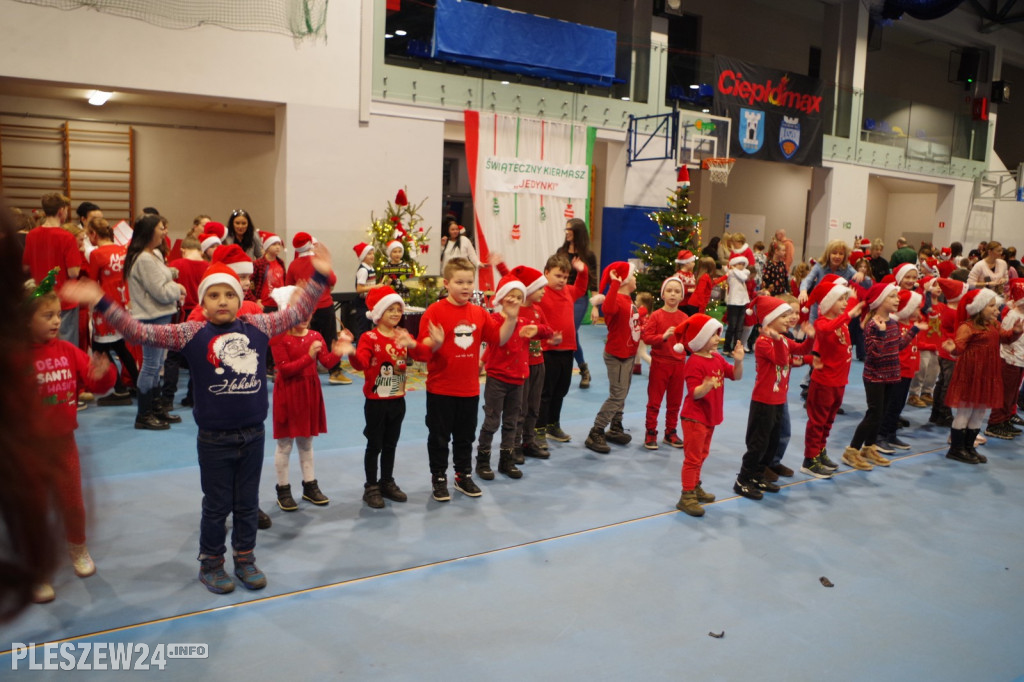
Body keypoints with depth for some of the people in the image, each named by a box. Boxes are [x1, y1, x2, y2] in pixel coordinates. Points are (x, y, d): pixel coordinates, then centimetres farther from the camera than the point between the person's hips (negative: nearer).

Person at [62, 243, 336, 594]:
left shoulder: (258, 326, -1)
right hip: (214, 439, -2)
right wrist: (101, 302, -17)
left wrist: (319, 277, 1)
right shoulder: (191, 333, -8)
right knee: (216, 506, 12)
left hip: (253, 434, 3)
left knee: (248, 504, 16)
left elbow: (297, 312, 6)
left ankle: (245, 559, 34)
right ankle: (211, 563, 31)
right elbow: (139, 332, -11)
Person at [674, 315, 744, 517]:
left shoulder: (717, 358, 7)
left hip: (710, 417, 9)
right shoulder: (695, 363, -20)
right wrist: (706, 387, -45)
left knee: (701, 455, 20)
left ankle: (694, 487, 33)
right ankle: (687, 497, 0)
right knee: (693, 457, -5)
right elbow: (694, 393, -24)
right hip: (694, 418, -9)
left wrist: (738, 361, -10)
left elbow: (736, 376, 8)